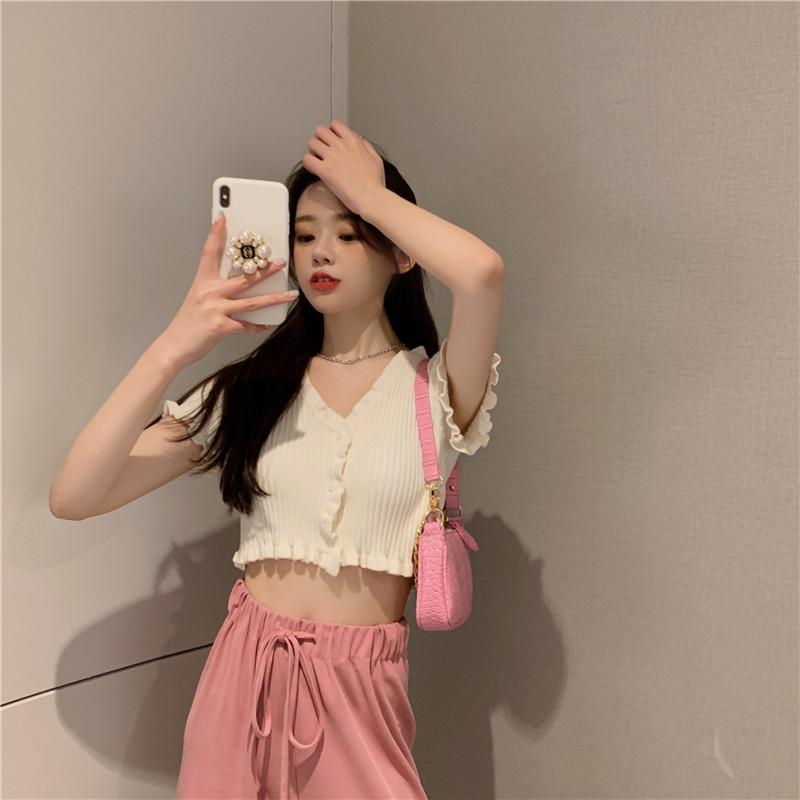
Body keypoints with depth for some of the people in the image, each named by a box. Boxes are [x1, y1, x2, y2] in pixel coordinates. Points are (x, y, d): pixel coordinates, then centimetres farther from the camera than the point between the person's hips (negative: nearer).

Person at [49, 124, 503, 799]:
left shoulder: (434, 386, -4)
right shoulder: (249, 388, 2)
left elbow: (482, 274, -27)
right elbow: (73, 498, -6)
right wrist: (173, 350, -19)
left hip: (361, 690, -2)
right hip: (245, 674, 3)